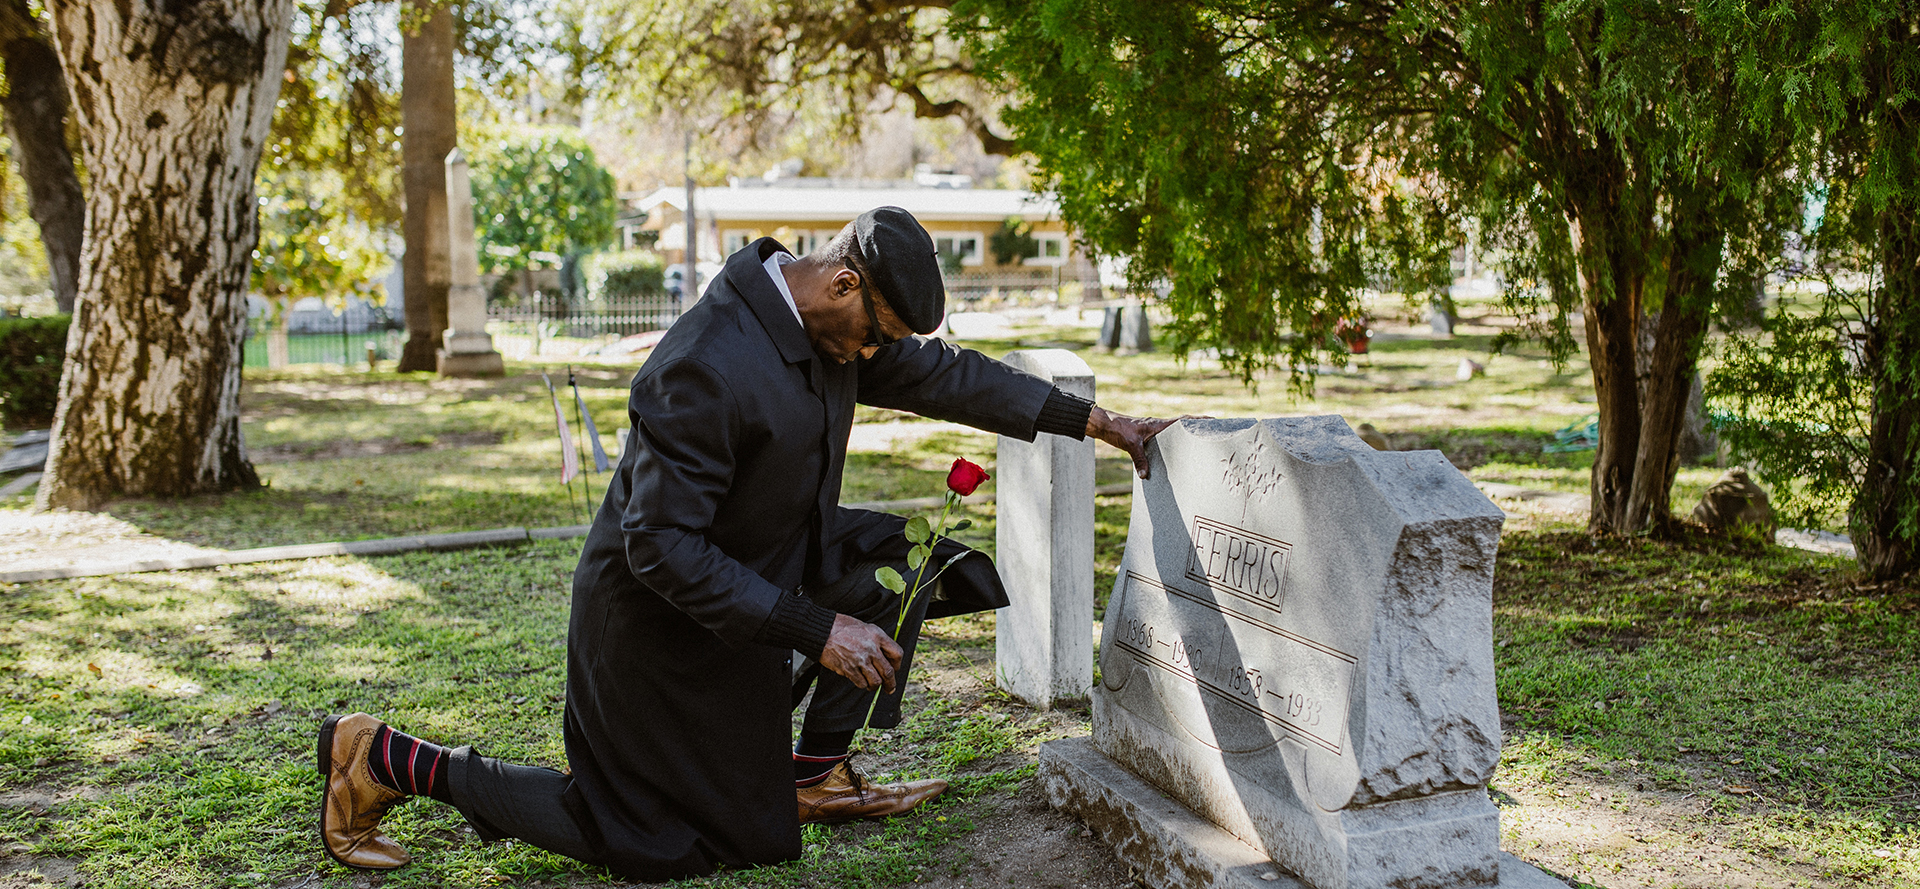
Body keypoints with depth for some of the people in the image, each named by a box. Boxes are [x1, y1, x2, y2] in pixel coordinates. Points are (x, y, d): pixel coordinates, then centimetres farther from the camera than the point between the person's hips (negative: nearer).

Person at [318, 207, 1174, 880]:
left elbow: (943, 373, 6)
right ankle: (387, 760, 9)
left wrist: (1097, 421, 5)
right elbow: (660, 547, -33)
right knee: (649, 838, 2)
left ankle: (815, 774, 15)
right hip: (663, 609, -9)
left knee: (898, 564, 4)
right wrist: (816, 632, -32)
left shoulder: (832, 324, -6)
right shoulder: (706, 369, -34)